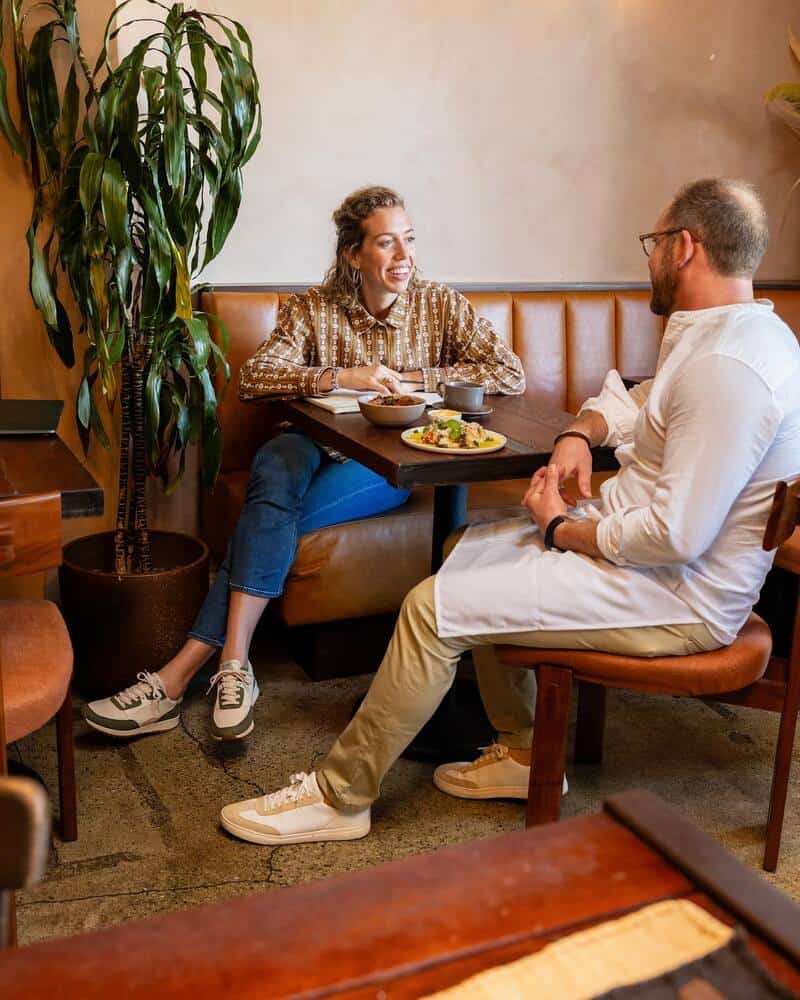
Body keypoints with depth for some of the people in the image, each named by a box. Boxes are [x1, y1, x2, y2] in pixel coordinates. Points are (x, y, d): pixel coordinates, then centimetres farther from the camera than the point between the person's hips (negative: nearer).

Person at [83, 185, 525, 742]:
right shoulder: (314, 309, 2)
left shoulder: (441, 305, 2)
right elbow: (254, 378, -10)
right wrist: (342, 377, -22)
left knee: (271, 511, -28)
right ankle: (234, 666, -37)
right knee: (278, 459, -36)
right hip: (320, 449, 2)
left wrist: (416, 379, -13)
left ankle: (182, 673, -24)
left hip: (394, 465, -1)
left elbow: (511, 374, -6)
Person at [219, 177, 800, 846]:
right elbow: (638, 401, 24)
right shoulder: (738, 330, 10)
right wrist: (580, 434, 2)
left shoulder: (727, 365, -26)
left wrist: (560, 528, -14)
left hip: (679, 598, -11)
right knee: (476, 547, 18)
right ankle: (524, 754, 22)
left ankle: (339, 796, 3)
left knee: (434, 607, -15)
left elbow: (676, 534, -30)